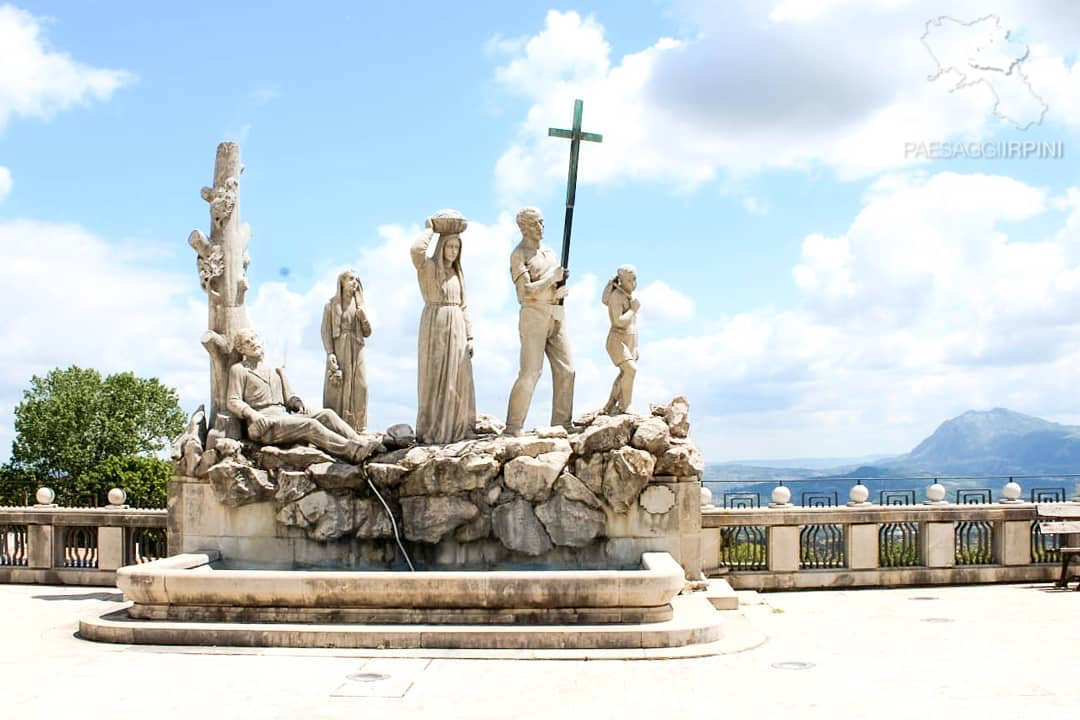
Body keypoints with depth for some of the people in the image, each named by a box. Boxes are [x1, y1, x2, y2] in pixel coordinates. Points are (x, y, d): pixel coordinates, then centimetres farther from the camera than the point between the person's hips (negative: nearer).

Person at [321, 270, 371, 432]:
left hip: (356, 352, 3)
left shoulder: (358, 305, 14)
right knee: (336, 388, -7)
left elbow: (367, 333, 12)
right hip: (338, 351, -3)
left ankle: (358, 427, -2)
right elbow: (326, 331, -2)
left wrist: (363, 317, -6)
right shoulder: (331, 304, 4)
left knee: (359, 388, -4)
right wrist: (330, 353, -14)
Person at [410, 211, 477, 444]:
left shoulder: (457, 274, 19)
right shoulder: (427, 266, -1)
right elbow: (416, 250, -25)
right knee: (435, 379, -8)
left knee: (457, 381, 2)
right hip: (434, 326, -6)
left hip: (456, 330, 6)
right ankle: (430, 431, -3)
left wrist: (469, 337, 11)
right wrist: (429, 230, -8)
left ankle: (454, 430, 8)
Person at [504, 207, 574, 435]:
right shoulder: (518, 255, -4)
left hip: (557, 317, 7)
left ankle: (561, 424, 6)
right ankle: (513, 427, -8)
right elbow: (526, 290, -15)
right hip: (534, 316, -7)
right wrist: (552, 277, -13)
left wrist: (562, 282, -4)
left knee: (566, 370, 1)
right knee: (530, 372, -12)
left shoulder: (549, 252, 17)